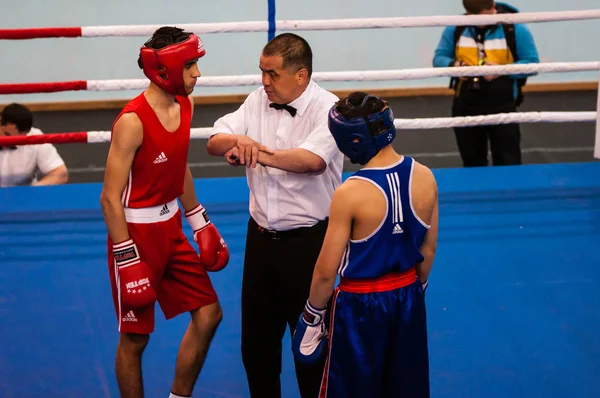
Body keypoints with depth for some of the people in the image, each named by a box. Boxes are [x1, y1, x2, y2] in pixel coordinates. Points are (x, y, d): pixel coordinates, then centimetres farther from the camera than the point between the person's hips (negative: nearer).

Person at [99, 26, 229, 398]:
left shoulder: (185, 105, 0)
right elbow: (111, 197, -21)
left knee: (208, 313, 11)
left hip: (170, 227, 8)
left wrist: (202, 225, 17)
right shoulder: (133, 122, -24)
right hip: (136, 232, -8)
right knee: (135, 337, 4)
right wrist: (127, 261, -21)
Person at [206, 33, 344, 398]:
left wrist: (257, 153, -25)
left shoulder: (327, 109, -16)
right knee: (257, 337, 16)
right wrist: (240, 140, -23)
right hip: (261, 236, 6)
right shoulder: (259, 100, 2)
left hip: (307, 241, -6)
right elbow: (215, 143, -1)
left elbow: (313, 160, -33)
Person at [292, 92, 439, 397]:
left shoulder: (350, 194, -24)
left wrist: (312, 315, 0)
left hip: (360, 305, -5)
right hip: (409, 298, 5)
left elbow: (326, 271, -16)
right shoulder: (425, 178, -9)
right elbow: (428, 250, 4)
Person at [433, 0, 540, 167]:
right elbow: (439, 58, 4)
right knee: (472, 162, 17)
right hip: (465, 107, 3)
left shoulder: (515, 28, -10)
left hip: (503, 108, -3)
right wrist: (453, 66, -19)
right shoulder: (455, 28, -1)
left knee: (508, 164, 1)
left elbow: (532, 63, -8)